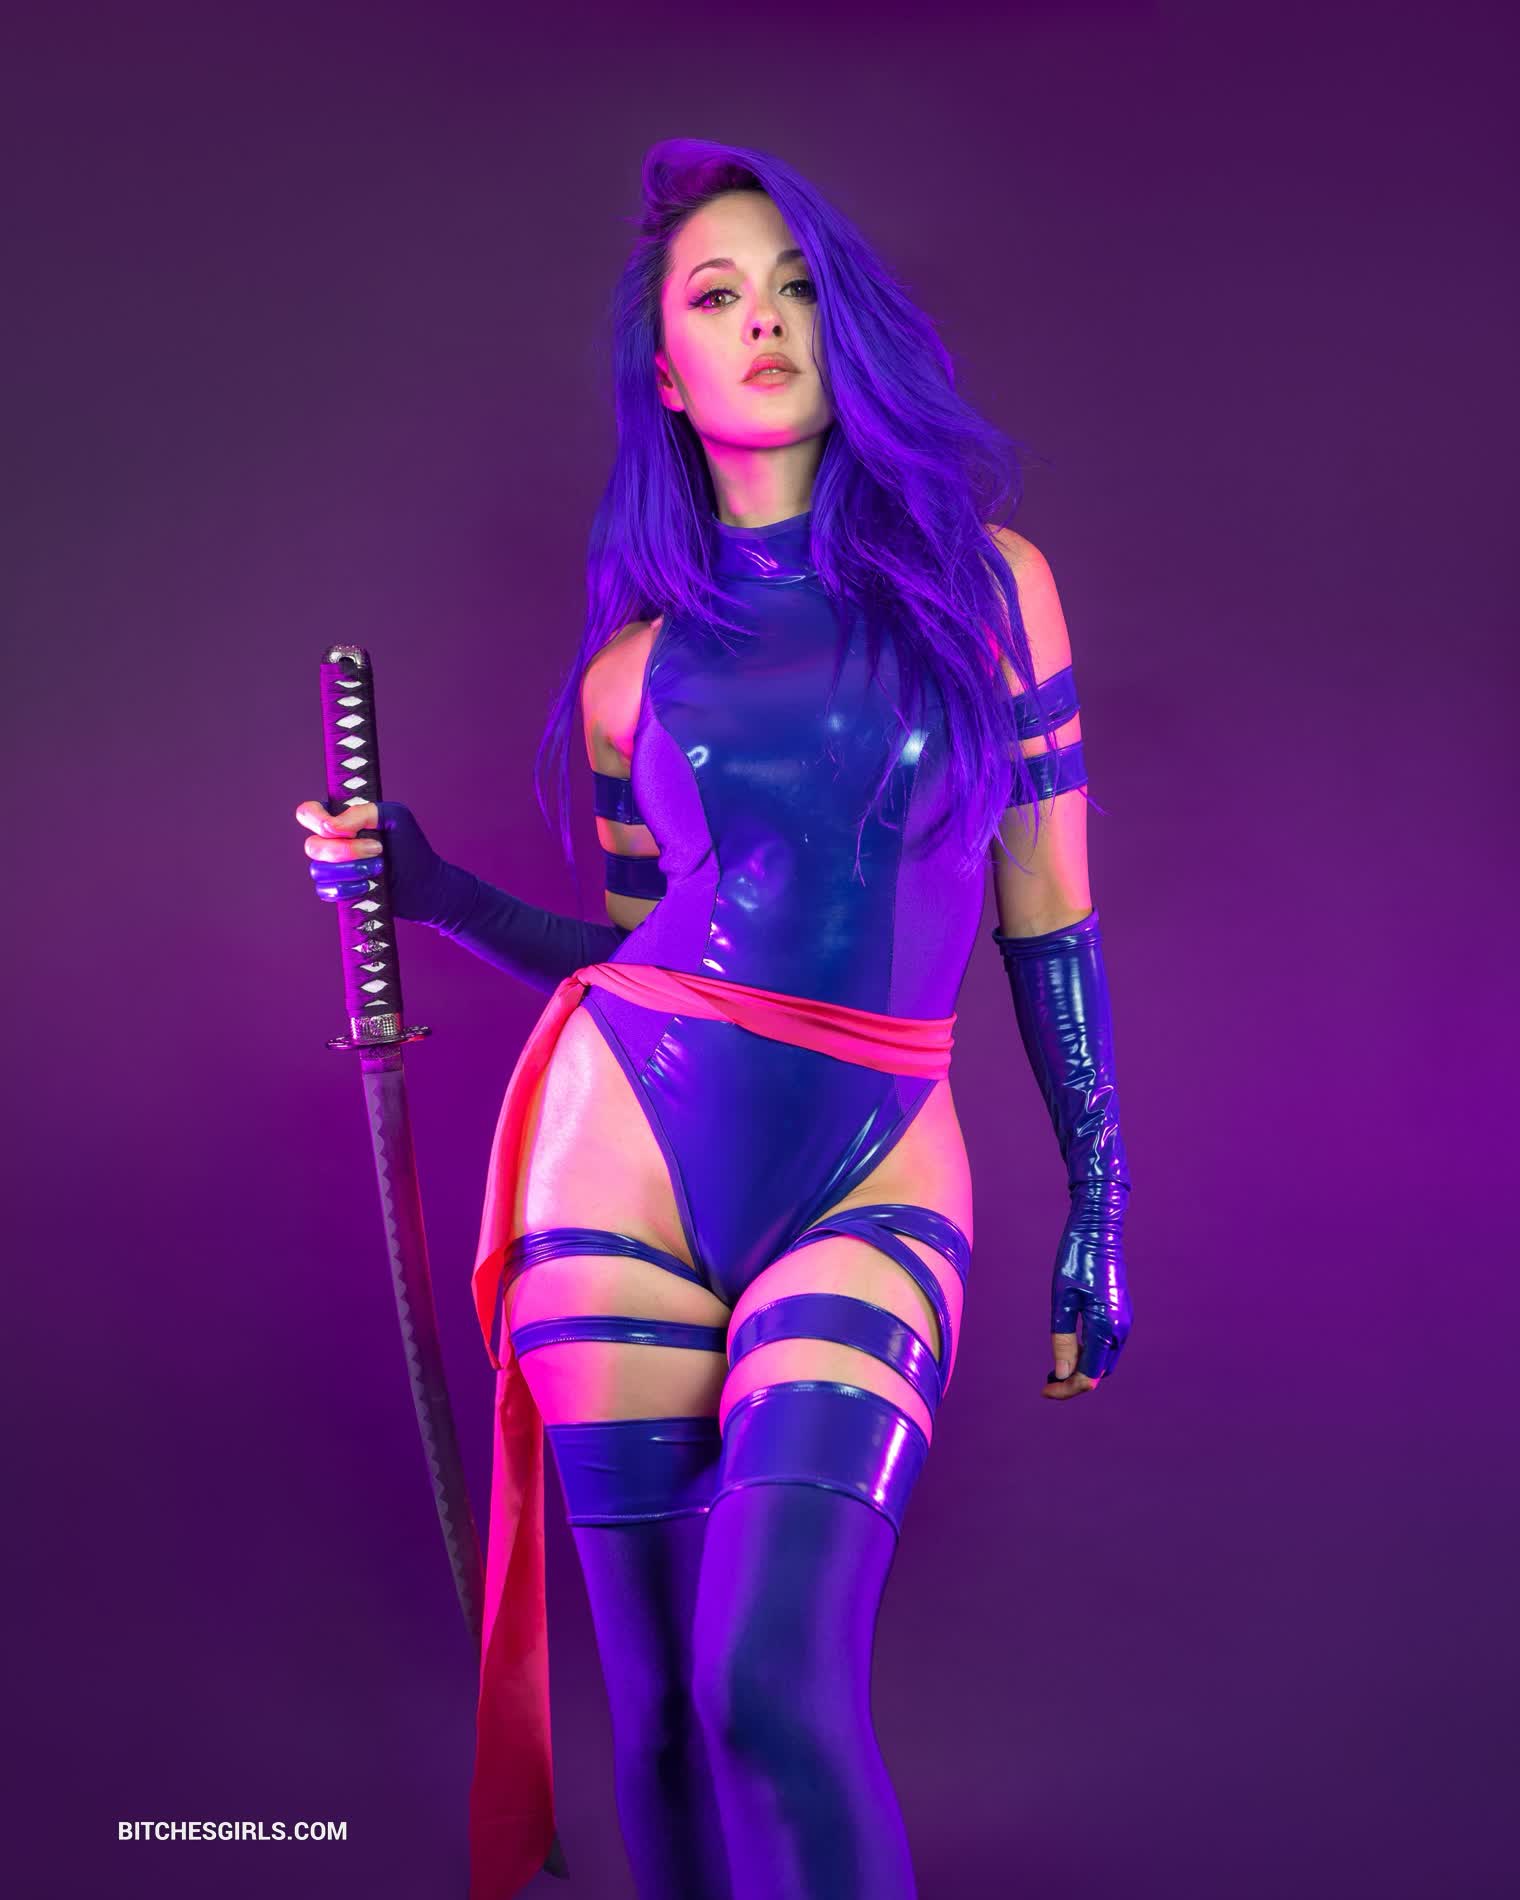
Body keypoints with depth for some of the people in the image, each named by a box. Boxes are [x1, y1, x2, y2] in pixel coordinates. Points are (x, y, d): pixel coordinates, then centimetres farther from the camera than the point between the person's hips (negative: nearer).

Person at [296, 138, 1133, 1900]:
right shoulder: (635, 667, 8)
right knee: (659, 1704, 6)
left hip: (871, 1177, -1)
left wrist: (1099, 1210, 6)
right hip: (626, 1152, 2)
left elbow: (1048, 920, 7)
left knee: (776, 1687, -18)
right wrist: (426, 886, 3)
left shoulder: (984, 580, 5)